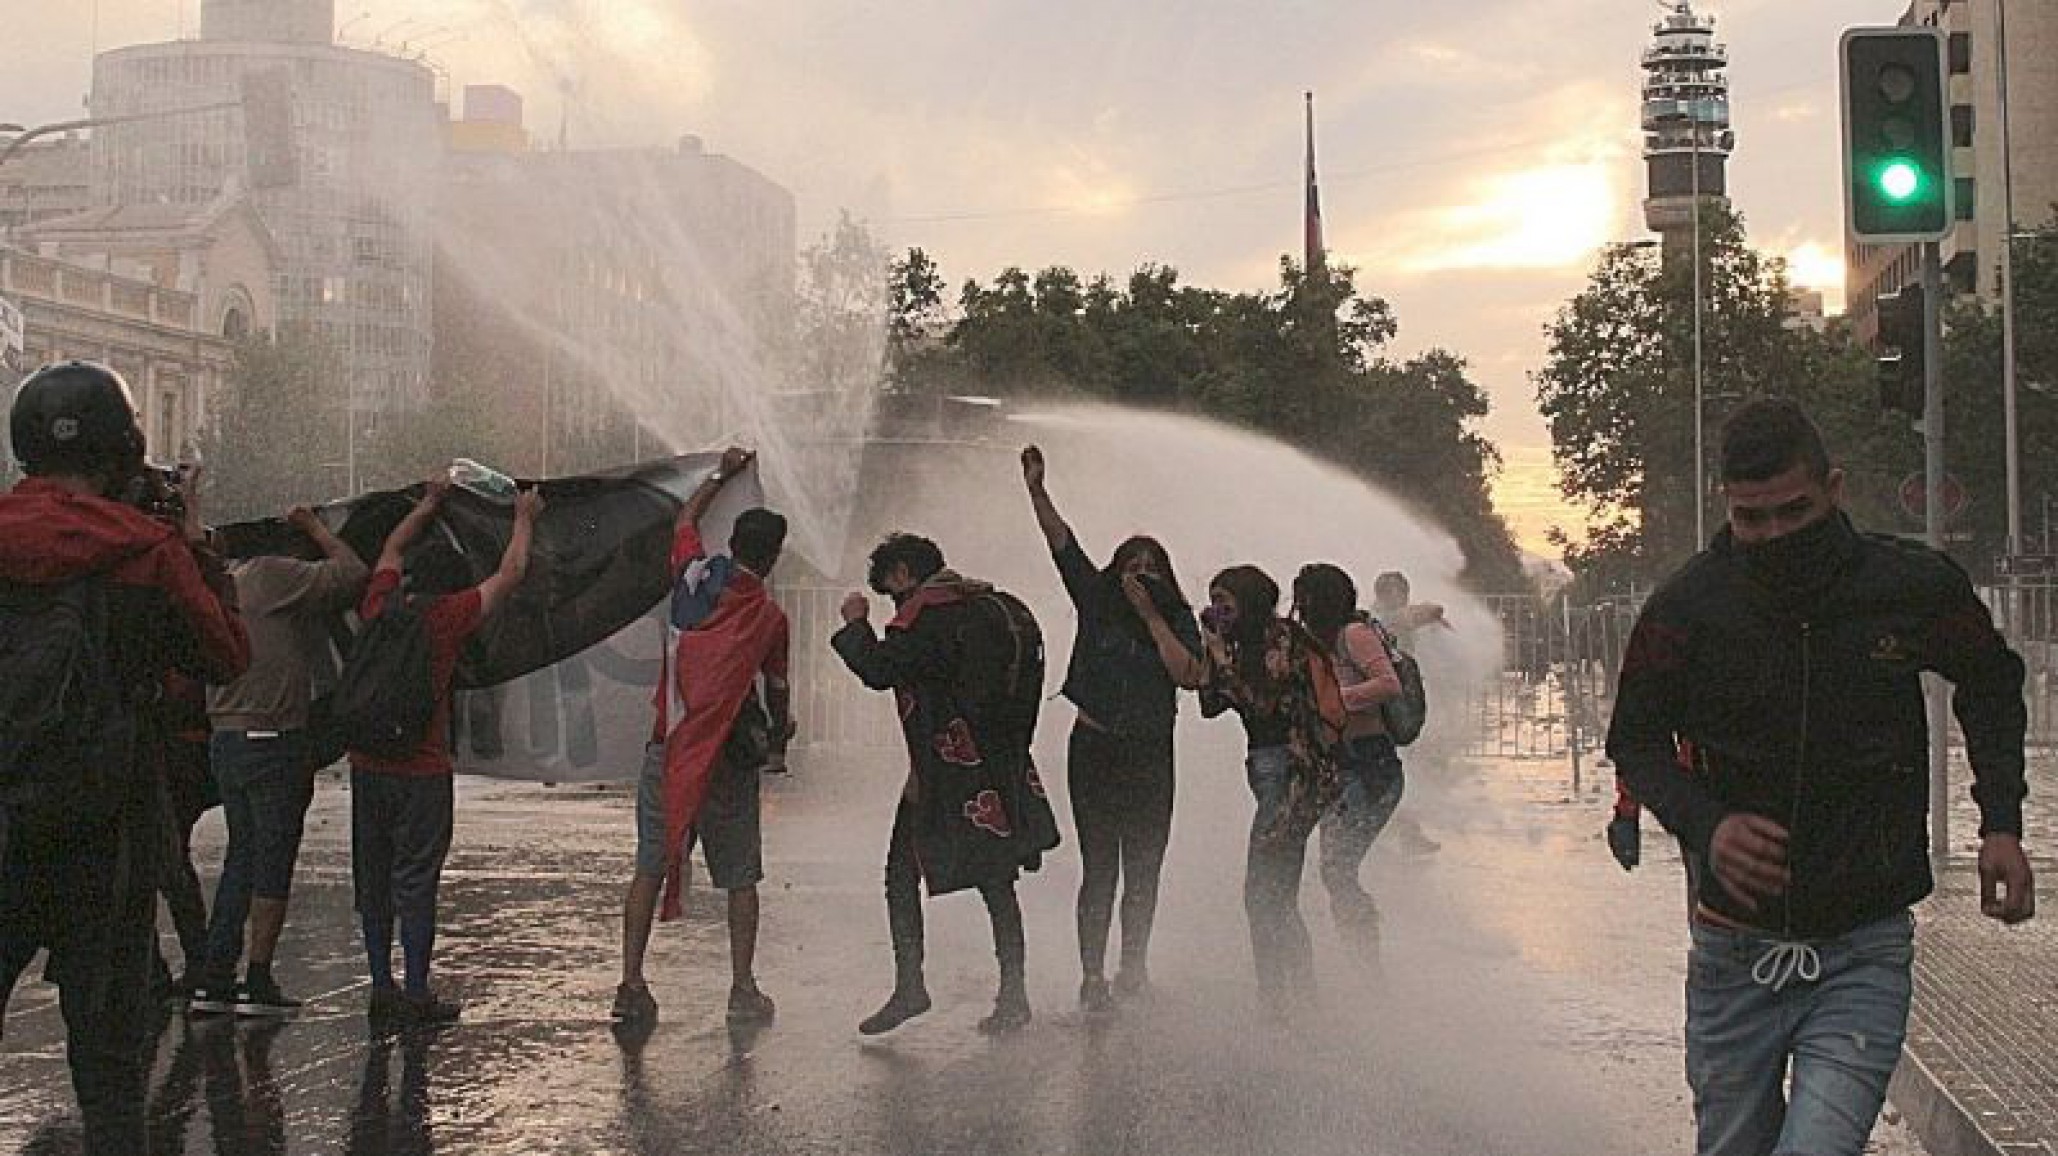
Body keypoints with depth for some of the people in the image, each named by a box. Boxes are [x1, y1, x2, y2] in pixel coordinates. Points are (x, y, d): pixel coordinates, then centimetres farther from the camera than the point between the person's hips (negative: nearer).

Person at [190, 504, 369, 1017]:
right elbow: (352, 574, -11)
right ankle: (258, 985, 0)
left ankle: (213, 981, 13)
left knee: (241, 859, 14)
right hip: (273, 742, -8)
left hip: (225, 740, 8)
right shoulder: (271, 575, -11)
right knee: (273, 863, -1)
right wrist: (316, 529, 2)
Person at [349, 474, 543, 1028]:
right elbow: (510, 573, 3)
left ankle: (382, 988, 16)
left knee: (372, 879, 11)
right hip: (421, 770, -5)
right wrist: (525, 520, 18)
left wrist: (429, 503, 38)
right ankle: (416, 996, -3)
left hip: (366, 765, 5)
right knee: (416, 882, -3)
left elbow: (392, 550, 27)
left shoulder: (378, 606, 6)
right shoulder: (449, 616, -7)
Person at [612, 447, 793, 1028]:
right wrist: (780, 731, 28)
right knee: (741, 876, 8)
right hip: (729, 758, -2)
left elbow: (686, 520, 23)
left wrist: (723, 473, 35)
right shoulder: (770, 616, -4)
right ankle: (743, 990, 5)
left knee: (651, 866, 7)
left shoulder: (696, 576, 1)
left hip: (668, 746, 2)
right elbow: (776, 691, 7)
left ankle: (631, 984, 2)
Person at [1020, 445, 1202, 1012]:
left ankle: (1133, 967, 21)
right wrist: (1037, 491, -9)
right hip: (1094, 749, -1)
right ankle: (1092, 976, -3)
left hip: (1150, 756, 1)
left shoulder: (1178, 619, 4)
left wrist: (1151, 614, -11)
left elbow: (1188, 674, -11)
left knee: (1143, 870, 6)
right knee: (1099, 868, -4)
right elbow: (1062, 543, 1)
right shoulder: (1097, 599, 5)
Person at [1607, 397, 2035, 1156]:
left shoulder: (1916, 588, -6)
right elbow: (1636, 738, 5)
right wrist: (1704, 824, -14)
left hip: (1864, 953, -1)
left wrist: (2001, 822, 2)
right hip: (1736, 945, 2)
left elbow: (1991, 685, 14)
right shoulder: (1689, 605, -8)